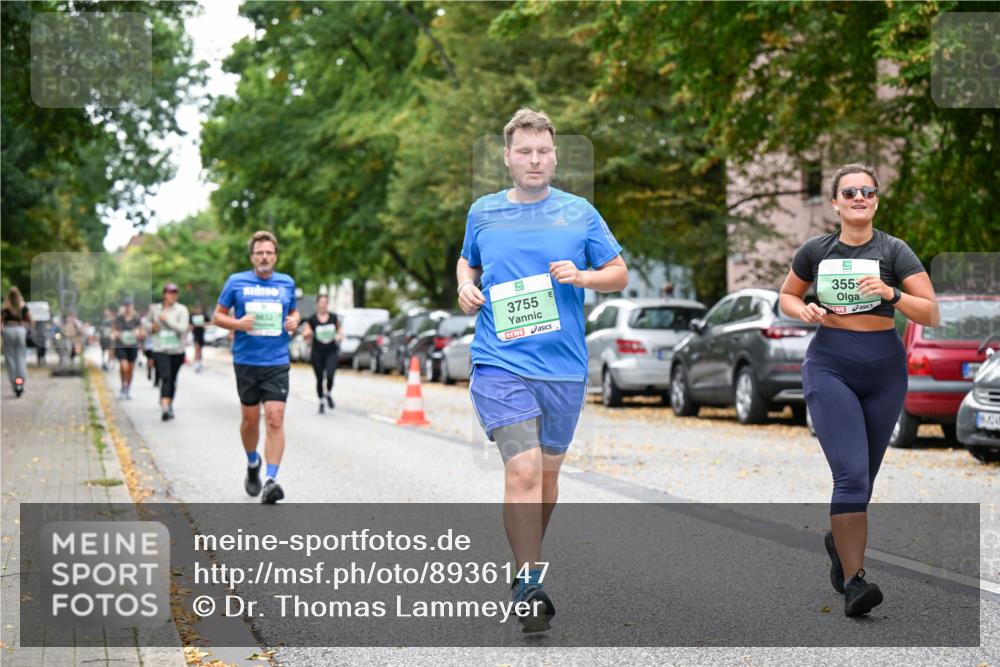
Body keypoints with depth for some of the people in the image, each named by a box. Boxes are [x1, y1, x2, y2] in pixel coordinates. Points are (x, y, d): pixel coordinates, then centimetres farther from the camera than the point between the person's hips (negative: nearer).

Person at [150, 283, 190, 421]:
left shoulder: (181, 309, -3)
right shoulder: (154, 308, 5)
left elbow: (183, 328, -15)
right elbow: (148, 322, 22)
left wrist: (167, 319, -15)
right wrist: (151, 327, -1)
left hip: (177, 350, 1)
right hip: (160, 349, -1)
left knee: (173, 380, 12)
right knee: (165, 377, -18)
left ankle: (169, 406, 30)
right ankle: (164, 407, -29)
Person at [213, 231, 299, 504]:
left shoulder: (287, 283, 7)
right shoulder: (236, 282, 1)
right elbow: (218, 316, 6)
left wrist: (294, 321, 0)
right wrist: (237, 323, -14)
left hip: (277, 362, 0)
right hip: (246, 361, 0)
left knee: (275, 419, -12)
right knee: (250, 419, 9)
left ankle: (271, 480, -15)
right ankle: (252, 464, 36)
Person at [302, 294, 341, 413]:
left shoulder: (333, 318, 3)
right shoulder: (312, 320, -3)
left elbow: (339, 330, 18)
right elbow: (305, 335, 1)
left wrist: (339, 335, -3)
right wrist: (308, 334, -22)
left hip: (331, 352, 0)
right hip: (317, 353, 0)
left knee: (330, 375, -18)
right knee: (319, 379, 4)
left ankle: (328, 394, 11)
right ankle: (321, 402, 23)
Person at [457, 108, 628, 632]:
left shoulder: (579, 213, 5)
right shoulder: (483, 213, 8)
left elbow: (619, 274, 10)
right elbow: (468, 261, 26)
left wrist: (582, 276, -10)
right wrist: (465, 286, 5)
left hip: (564, 367, 2)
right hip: (500, 364, -2)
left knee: (547, 471, 14)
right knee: (522, 470, -16)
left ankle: (529, 564, 34)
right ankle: (529, 586, -11)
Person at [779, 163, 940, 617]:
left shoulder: (894, 251, -1)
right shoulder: (816, 251, 3)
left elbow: (932, 315, -5)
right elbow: (786, 296, 18)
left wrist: (891, 294, -22)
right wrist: (803, 311, -4)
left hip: (884, 368, 2)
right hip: (830, 365, -2)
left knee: (864, 474, 14)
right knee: (852, 472, -17)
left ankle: (839, 539, 44)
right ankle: (854, 580, -17)